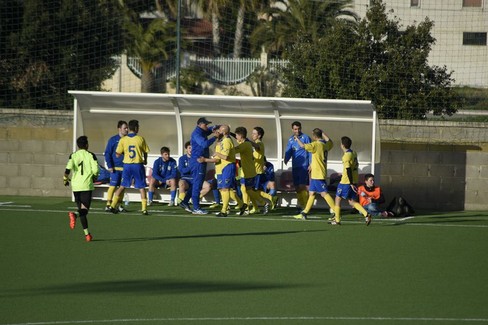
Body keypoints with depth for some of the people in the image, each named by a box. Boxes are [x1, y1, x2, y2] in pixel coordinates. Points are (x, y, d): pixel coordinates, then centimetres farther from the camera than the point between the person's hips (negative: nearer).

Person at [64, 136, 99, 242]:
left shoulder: (73, 155, 5)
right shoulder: (91, 155, 0)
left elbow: (68, 168, -11)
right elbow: (95, 170, -10)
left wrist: (65, 179, 4)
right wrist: (94, 177, 12)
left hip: (75, 186, 3)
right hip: (87, 185, -3)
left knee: (81, 210, 13)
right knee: (84, 209, -6)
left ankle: (87, 234, 10)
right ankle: (74, 215, -40)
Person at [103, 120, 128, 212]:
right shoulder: (113, 140, -4)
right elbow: (107, 153, -4)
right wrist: (109, 166, -11)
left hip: (125, 167, 5)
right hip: (115, 168, -5)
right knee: (113, 186, -9)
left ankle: (120, 206, 15)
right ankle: (108, 205, -8)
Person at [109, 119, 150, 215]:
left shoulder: (123, 140, -3)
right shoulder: (140, 139, -5)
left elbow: (118, 154, -2)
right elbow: (145, 152, 6)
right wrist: (145, 160, 26)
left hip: (127, 165, 2)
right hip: (138, 164, -2)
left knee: (122, 186, 12)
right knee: (141, 187, 6)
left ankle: (113, 206, 7)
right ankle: (144, 209, 2)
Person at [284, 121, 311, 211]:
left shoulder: (305, 138, -4)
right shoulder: (291, 139, 12)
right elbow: (288, 151, 9)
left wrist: (311, 164, -11)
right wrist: (286, 159, -12)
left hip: (304, 165, -6)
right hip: (295, 166, 6)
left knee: (302, 186, -14)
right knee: (297, 187, 8)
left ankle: (305, 206, -12)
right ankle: (301, 204, 17)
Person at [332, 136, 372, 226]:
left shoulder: (346, 156, -17)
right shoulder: (354, 153, 9)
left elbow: (348, 170, -21)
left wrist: (351, 184, -22)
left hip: (346, 181, -8)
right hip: (353, 181, 8)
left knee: (338, 198, 7)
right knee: (351, 201, 10)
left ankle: (337, 219, 11)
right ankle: (366, 214, -7)